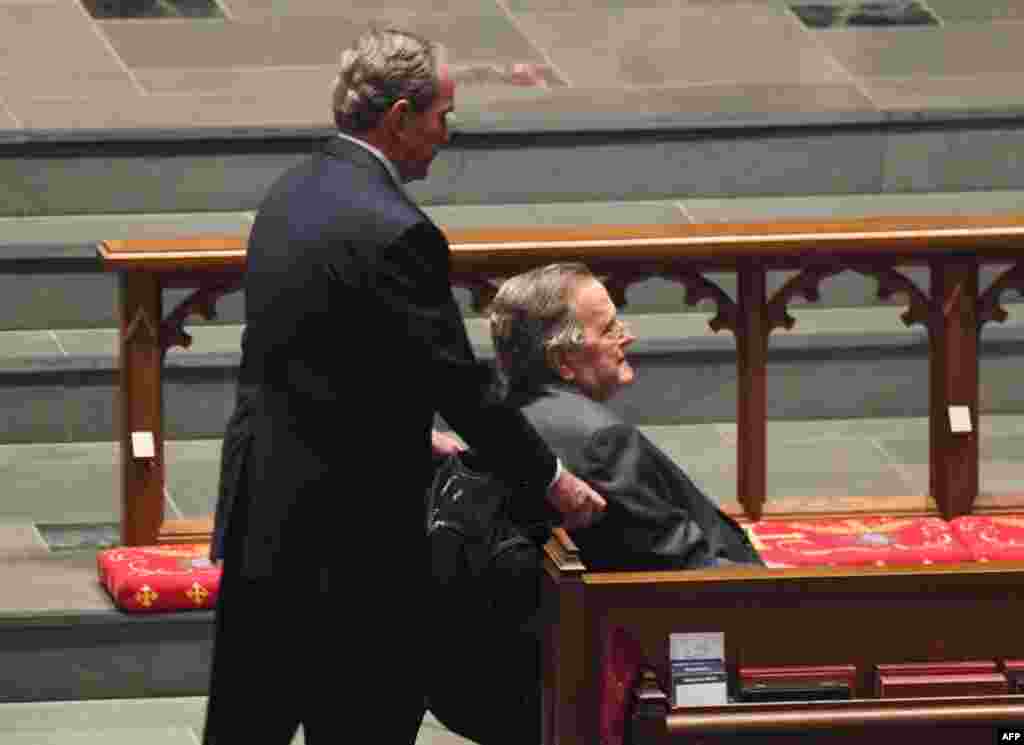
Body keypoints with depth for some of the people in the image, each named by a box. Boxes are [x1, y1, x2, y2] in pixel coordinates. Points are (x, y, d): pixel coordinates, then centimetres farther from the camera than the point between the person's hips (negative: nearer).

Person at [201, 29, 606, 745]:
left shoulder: (290, 195, 8)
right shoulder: (393, 231, -20)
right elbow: (462, 383, -17)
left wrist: (415, 442, 23)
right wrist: (551, 480, -5)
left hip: (264, 518, 9)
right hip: (352, 537, -9)